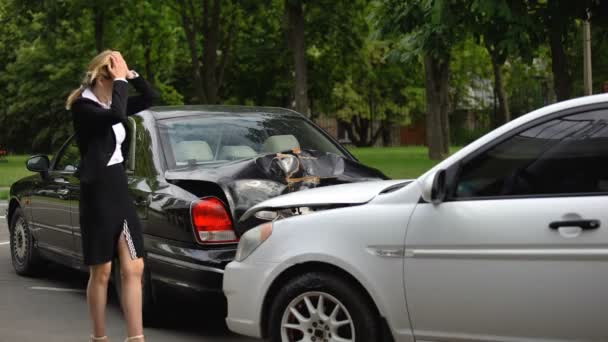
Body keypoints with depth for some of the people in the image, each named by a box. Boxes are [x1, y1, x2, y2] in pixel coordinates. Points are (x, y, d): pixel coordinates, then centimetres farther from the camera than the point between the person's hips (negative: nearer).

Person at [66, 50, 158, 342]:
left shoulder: (112, 105, 10)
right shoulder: (83, 108, -12)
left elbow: (150, 97, 11)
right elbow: (117, 116, -30)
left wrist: (130, 74, -1)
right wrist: (120, 79, -20)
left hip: (121, 194, 7)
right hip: (97, 197, -7)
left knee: (133, 269, 2)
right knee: (102, 272, 2)